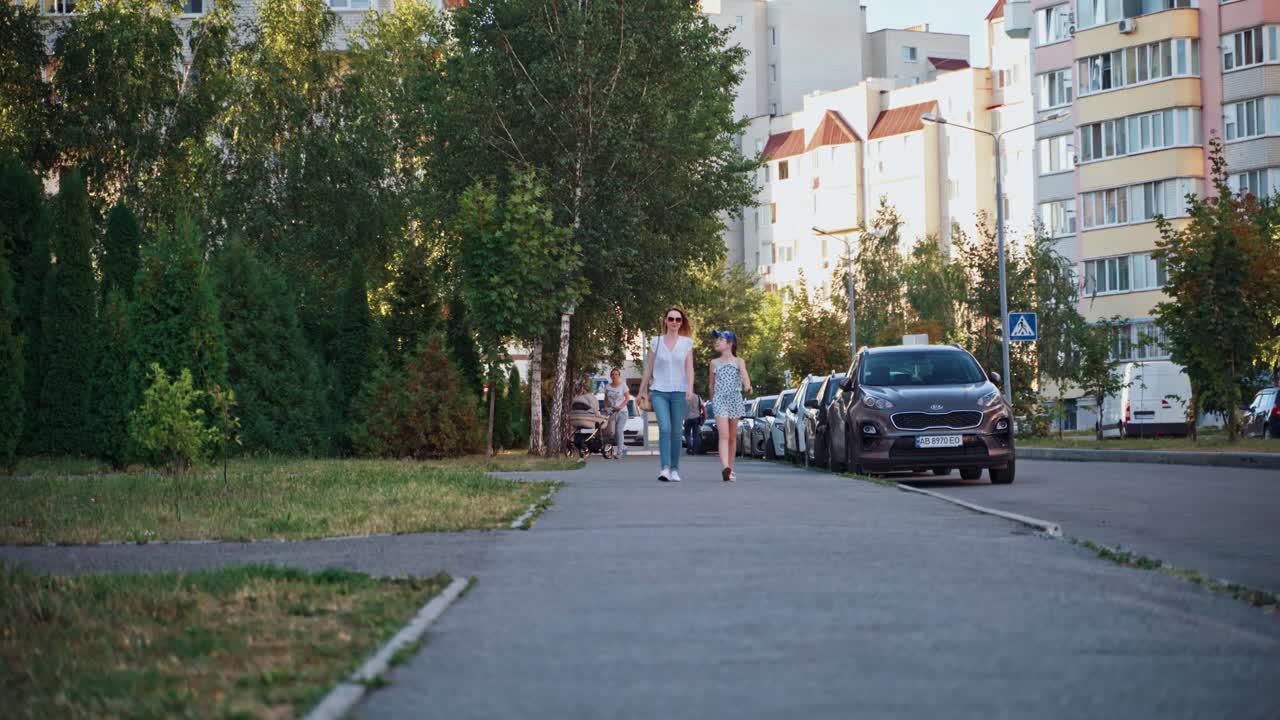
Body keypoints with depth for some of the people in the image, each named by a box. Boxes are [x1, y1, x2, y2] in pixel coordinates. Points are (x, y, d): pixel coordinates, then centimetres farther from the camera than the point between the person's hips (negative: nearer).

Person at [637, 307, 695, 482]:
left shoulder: (687, 343, 6)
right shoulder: (656, 342, 7)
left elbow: (689, 368, 0)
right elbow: (648, 368, 12)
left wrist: (690, 389, -14)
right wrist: (643, 391, 13)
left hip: (679, 392, 0)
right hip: (659, 391, 0)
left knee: (676, 432, 3)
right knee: (665, 429, -16)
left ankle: (675, 469, 12)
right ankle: (665, 468, -22)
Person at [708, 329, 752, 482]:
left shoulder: (739, 362, 5)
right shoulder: (714, 363, 10)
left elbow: (745, 376, -15)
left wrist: (747, 386, -35)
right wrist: (712, 401, 19)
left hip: (735, 401, 1)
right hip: (720, 401, -1)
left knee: (732, 437, 9)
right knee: (724, 435, -16)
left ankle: (730, 469, 18)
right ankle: (725, 468, -32)